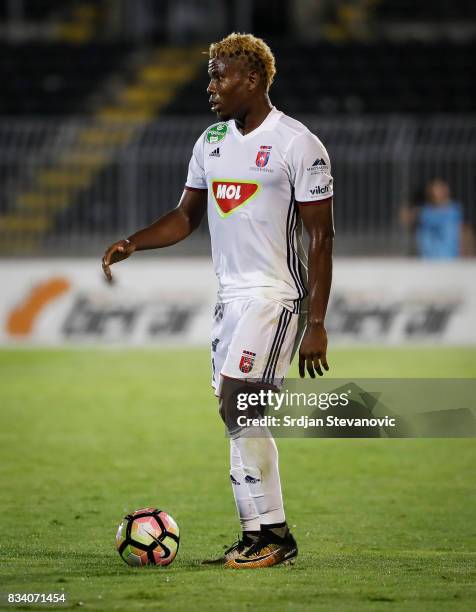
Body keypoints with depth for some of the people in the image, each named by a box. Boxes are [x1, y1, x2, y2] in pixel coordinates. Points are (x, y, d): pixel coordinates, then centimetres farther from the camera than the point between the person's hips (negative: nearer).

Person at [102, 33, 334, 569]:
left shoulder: (297, 144, -11)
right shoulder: (211, 141, 12)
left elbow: (320, 236, -10)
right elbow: (186, 216, 19)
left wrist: (316, 325, -14)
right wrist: (130, 243, 0)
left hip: (275, 293, -8)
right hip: (230, 293, 8)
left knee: (237, 406, -17)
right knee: (238, 416, 5)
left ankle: (275, 536, -10)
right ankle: (257, 535, 10)